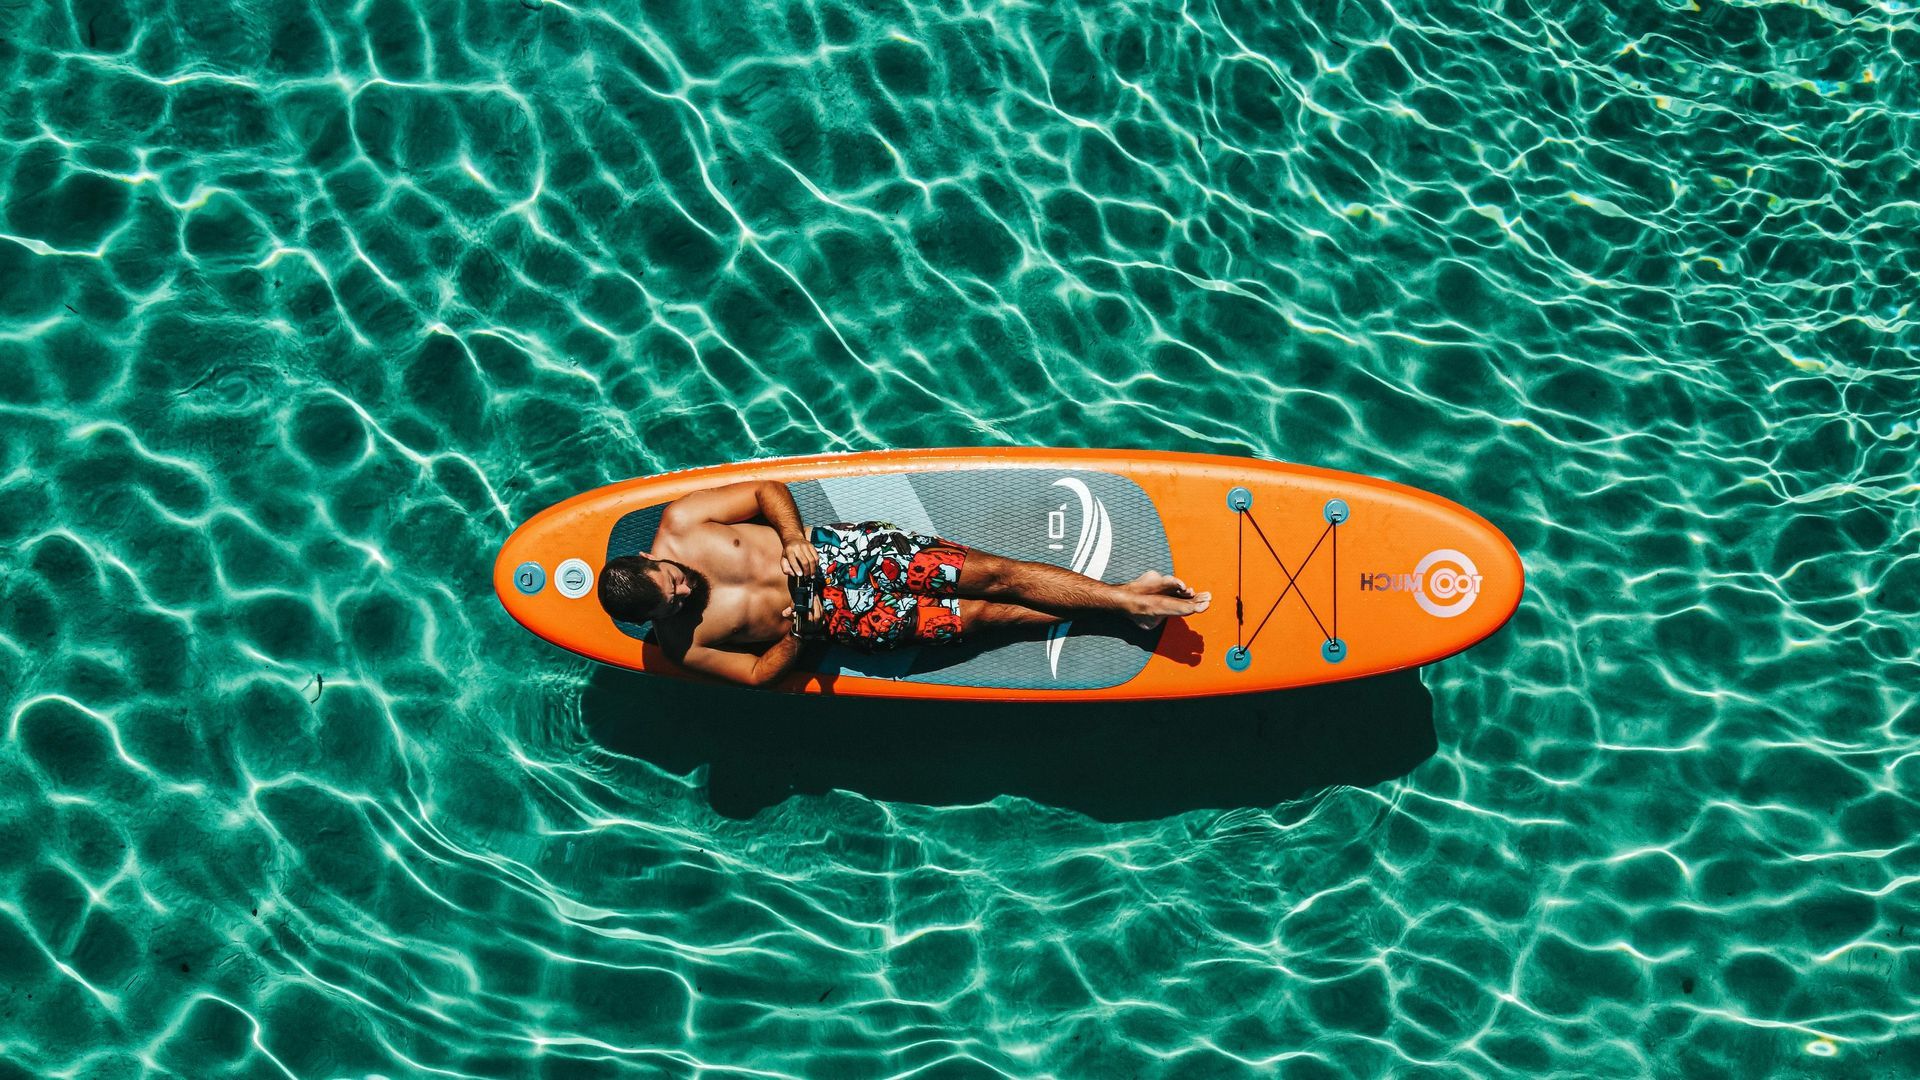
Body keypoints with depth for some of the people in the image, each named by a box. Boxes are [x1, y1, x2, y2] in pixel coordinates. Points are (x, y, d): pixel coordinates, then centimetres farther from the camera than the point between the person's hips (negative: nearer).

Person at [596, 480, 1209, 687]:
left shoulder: (680, 524, -11)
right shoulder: (683, 643, -14)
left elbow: (766, 490, -2)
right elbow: (756, 674, -5)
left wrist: (794, 537, -18)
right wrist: (801, 628, -20)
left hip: (834, 548, 2)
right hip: (838, 615, -2)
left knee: (991, 574, -8)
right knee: (982, 613, -7)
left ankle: (1126, 596, 2)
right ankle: (1116, 610, 6)